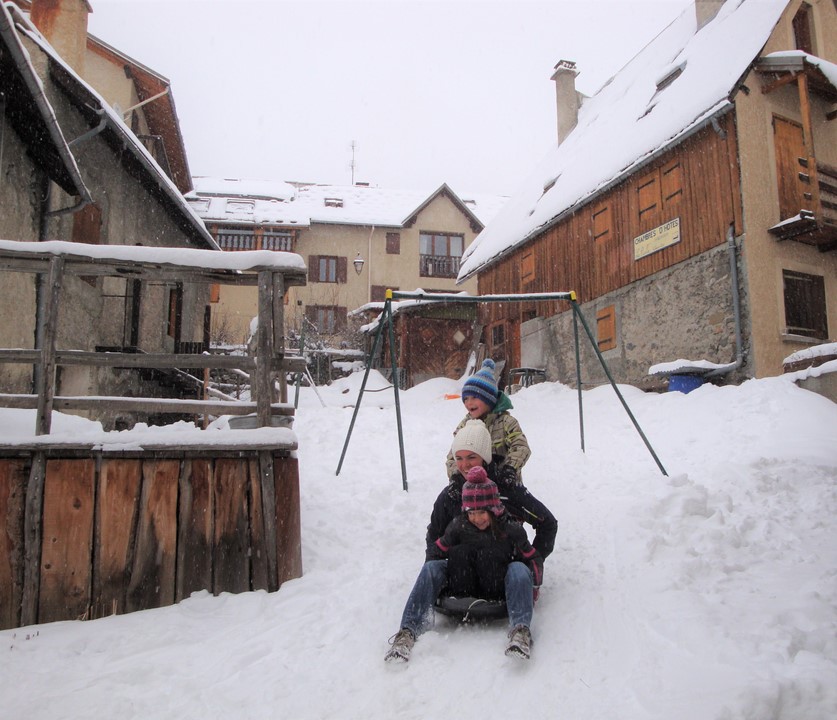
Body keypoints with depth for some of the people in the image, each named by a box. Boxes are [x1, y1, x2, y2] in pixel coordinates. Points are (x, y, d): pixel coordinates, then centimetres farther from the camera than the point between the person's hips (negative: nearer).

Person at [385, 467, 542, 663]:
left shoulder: (511, 529, -14)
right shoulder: (458, 526, -10)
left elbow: (534, 559, -2)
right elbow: (438, 552, 3)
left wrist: (532, 586, -12)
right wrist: (434, 579, -5)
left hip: (499, 587, -2)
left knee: (519, 569, -32)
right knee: (430, 568, -22)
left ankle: (520, 630, -49)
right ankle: (408, 632, -34)